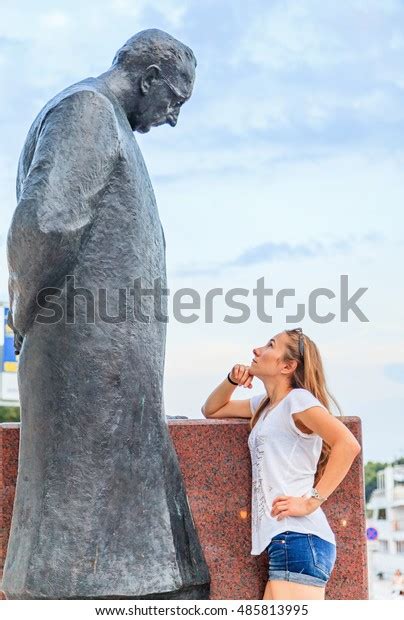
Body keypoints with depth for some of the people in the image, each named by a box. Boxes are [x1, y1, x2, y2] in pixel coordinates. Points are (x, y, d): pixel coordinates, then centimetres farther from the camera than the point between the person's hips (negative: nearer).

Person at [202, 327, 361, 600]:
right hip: (281, 540, 9)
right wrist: (232, 381, 15)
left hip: (298, 537, -9)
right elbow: (211, 411, 34)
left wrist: (311, 501, -17)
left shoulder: (298, 398, -4)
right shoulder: (264, 405, 22)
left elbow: (348, 444, -16)